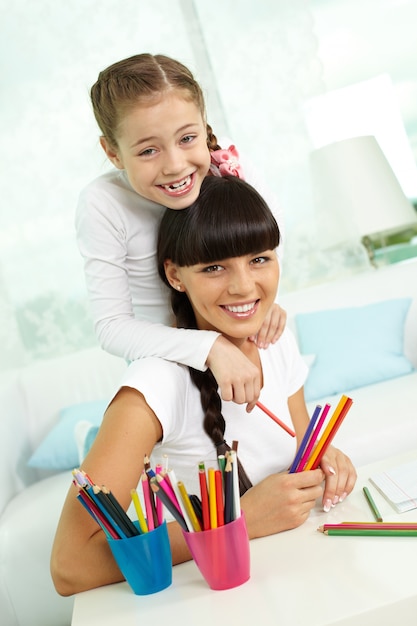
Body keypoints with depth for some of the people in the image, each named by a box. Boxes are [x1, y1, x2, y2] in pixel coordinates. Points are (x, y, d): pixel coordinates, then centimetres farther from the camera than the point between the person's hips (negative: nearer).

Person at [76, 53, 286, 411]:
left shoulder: (227, 163, -19)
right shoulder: (103, 206, -27)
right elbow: (112, 327, -25)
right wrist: (210, 347, -37)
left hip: (242, 338, 4)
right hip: (164, 358, -3)